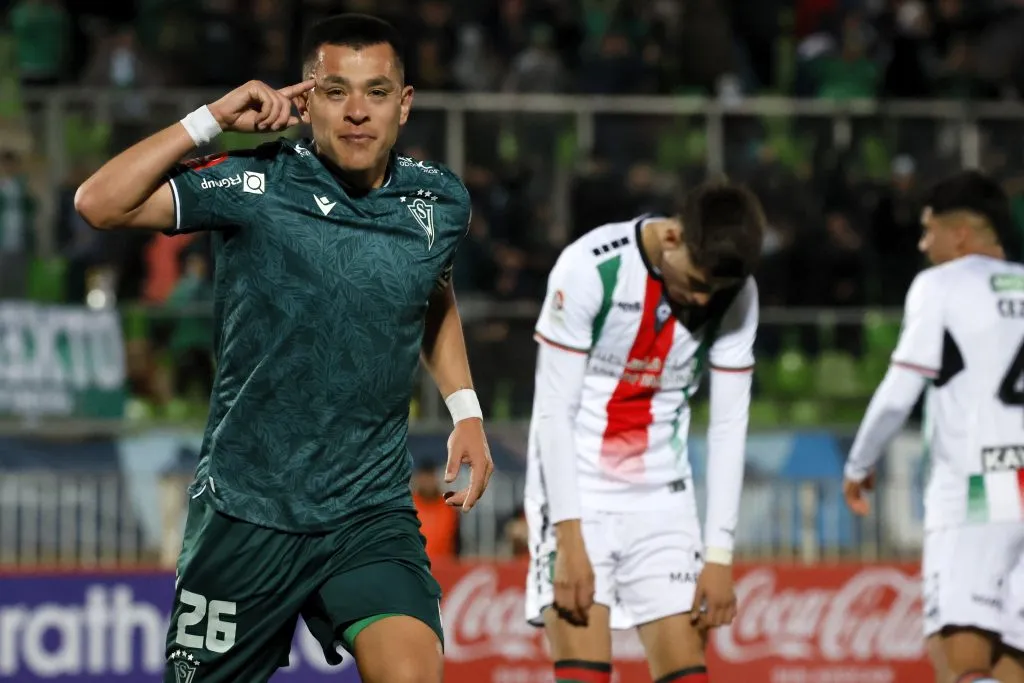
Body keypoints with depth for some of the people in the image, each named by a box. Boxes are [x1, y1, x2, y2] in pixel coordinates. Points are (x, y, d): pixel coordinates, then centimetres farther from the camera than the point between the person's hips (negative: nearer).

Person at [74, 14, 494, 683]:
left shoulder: (441, 202, 3)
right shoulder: (255, 186, -8)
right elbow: (101, 202, -17)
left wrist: (465, 409, 16)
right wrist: (213, 118, -18)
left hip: (372, 512, 1)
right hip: (245, 509, -1)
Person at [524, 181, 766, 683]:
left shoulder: (736, 295, -5)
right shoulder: (588, 268, -18)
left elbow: (728, 427, -1)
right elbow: (554, 411, -15)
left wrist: (719, 557, -5)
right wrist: (570, 539, -19)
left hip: (661, 495, 4)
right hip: (576, 489, -4)